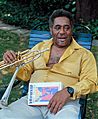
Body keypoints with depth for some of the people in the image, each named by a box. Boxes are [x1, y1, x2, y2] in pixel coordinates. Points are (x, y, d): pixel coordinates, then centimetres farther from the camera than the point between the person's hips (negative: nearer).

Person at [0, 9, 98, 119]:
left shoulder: (84, 54, 9)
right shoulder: (40, 47, 21)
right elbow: (25, 74, 19)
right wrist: (13, 64, -2)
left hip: (64, 102, -3)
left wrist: (68, 91, -18)